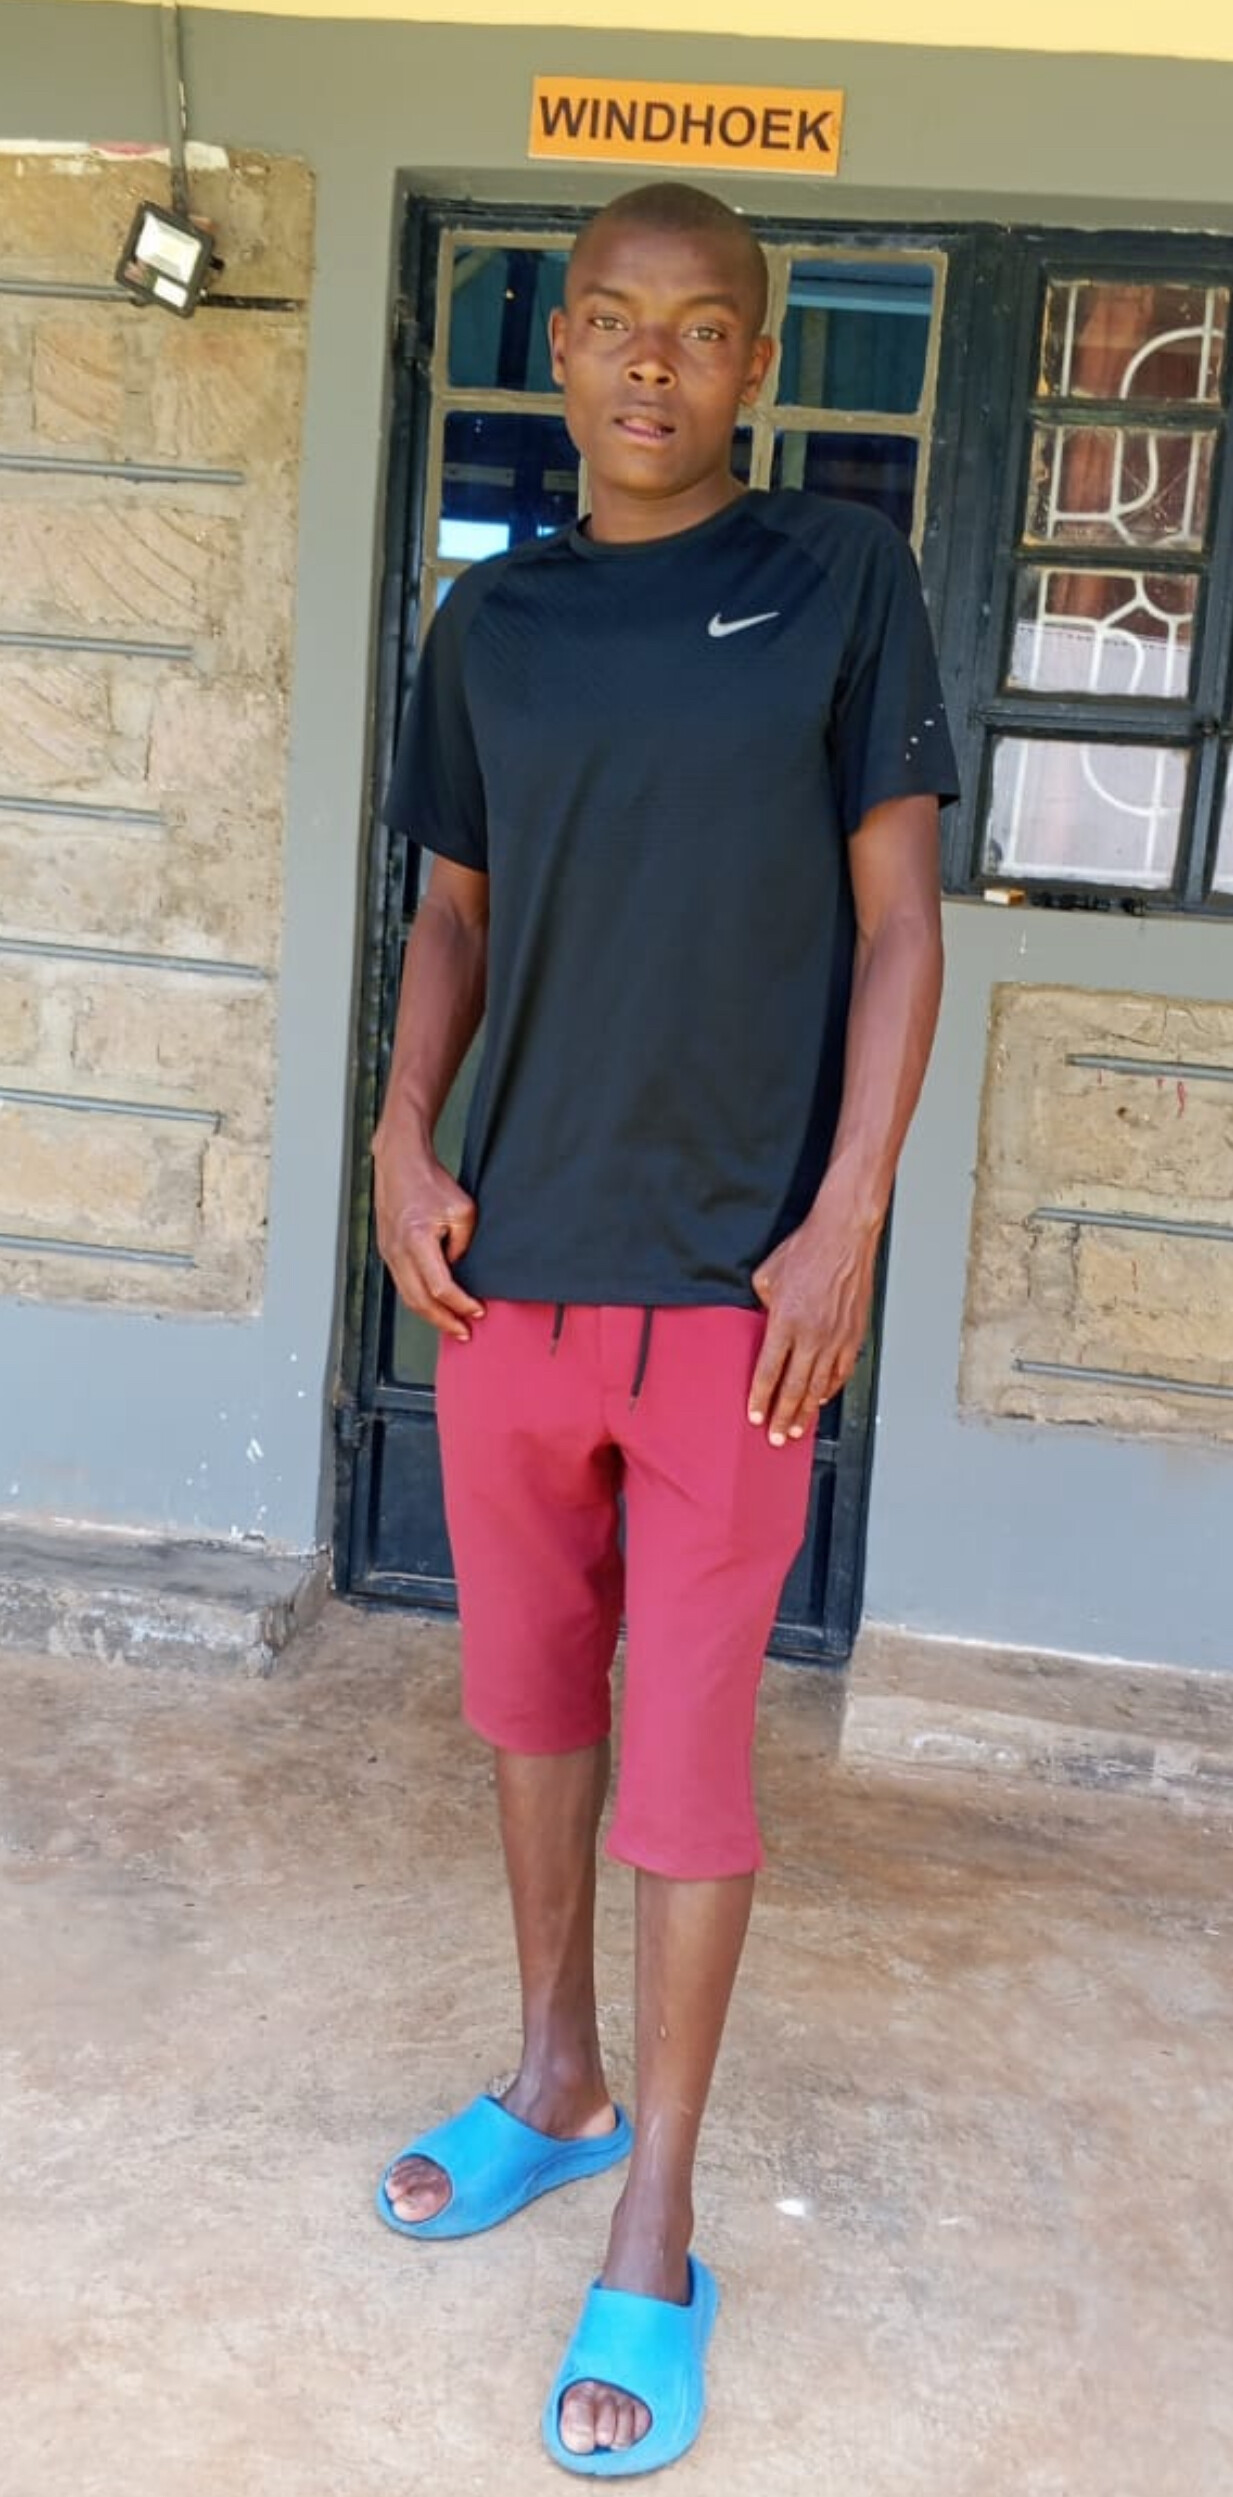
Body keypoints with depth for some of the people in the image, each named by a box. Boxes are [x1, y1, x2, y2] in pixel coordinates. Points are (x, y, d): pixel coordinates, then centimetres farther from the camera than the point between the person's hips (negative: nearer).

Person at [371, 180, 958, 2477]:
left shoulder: (843, 583, -1)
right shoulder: (489, 620, 8)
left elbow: (896, 920, -3)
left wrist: (847, 1220, -11)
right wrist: (404, 1135, -2)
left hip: (732, 1277, -4)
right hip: (509, 1264, 4)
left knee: (687, 1749, 2)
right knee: (529, 1687, 15)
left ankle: (655, 2234, 17)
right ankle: (555, 2080, 37)